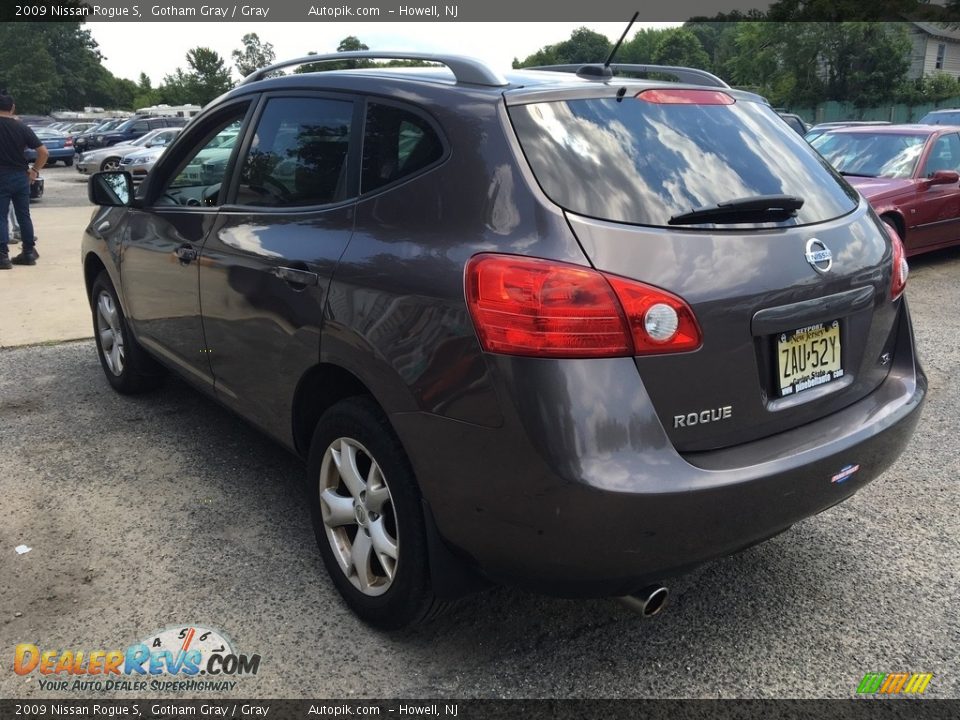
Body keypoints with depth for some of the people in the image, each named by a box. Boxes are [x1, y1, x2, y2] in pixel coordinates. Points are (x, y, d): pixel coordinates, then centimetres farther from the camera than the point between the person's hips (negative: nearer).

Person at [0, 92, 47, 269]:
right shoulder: (22, 127, 0)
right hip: (21, 176, 3)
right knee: (24, 215, 13)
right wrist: (35, 170, 6)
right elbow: (43, 152, -2)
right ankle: (28, 252, 18)